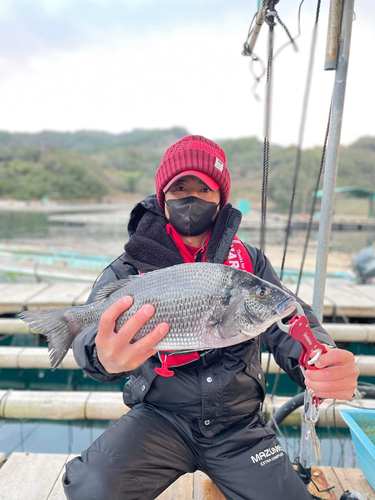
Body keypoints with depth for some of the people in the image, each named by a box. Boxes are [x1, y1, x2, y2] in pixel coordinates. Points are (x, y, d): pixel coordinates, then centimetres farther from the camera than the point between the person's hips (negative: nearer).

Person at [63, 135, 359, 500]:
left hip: (238, 423, 3)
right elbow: (88, 338, -18)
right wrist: (105, 357, -44)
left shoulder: (249, 261, 2)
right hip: (160, 416, -2)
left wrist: (319, 360, -31)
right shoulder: (128, 269, -5)